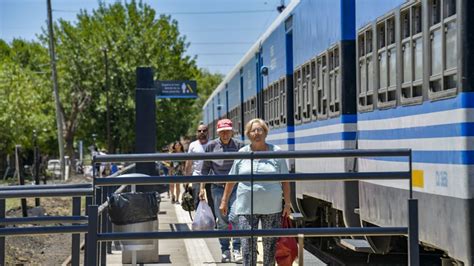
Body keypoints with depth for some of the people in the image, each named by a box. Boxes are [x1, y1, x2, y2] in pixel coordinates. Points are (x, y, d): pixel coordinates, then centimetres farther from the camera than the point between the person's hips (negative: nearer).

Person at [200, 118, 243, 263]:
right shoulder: (211, 146, 3)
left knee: (235, 217, -14)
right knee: (222, 220, 4)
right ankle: (225, 251, 14)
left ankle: (237, 249, -7)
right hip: (218, 187, 1)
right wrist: (202, 187, 5)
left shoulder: (239, 145, 1)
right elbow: (205, 168, 9)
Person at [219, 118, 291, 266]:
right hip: (246, 207, 0)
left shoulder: (276, 152, 2)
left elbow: (285, 181, 3)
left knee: (271, 243, 7)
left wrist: (287, 203, -1)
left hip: (272, 208, 0)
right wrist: (224, 201, 10)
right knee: (248, 243, -4)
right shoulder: (242, 154, 5)